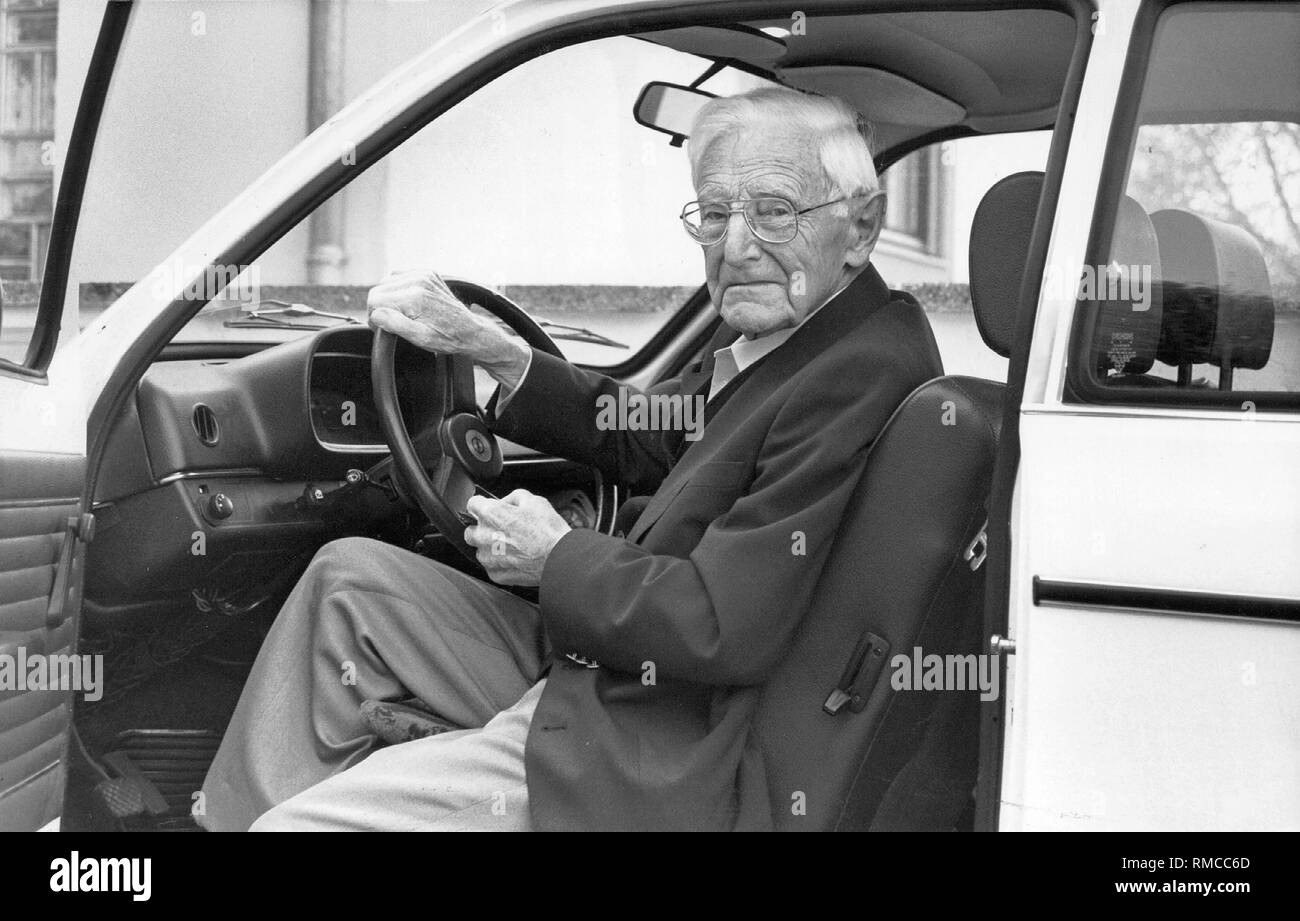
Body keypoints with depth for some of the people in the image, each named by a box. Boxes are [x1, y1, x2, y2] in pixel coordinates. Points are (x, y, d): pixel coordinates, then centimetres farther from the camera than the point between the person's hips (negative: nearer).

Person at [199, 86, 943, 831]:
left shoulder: (862, 378, -25)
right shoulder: (779, 328, 5)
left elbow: (720, 628, -28)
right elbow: (641, 437, 18)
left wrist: (560, 559, -13)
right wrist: (491, 350, 6)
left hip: (655, 769, -10)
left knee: (293, 824, -9)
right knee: (351, 575, 13)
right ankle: (234, 811, 20)